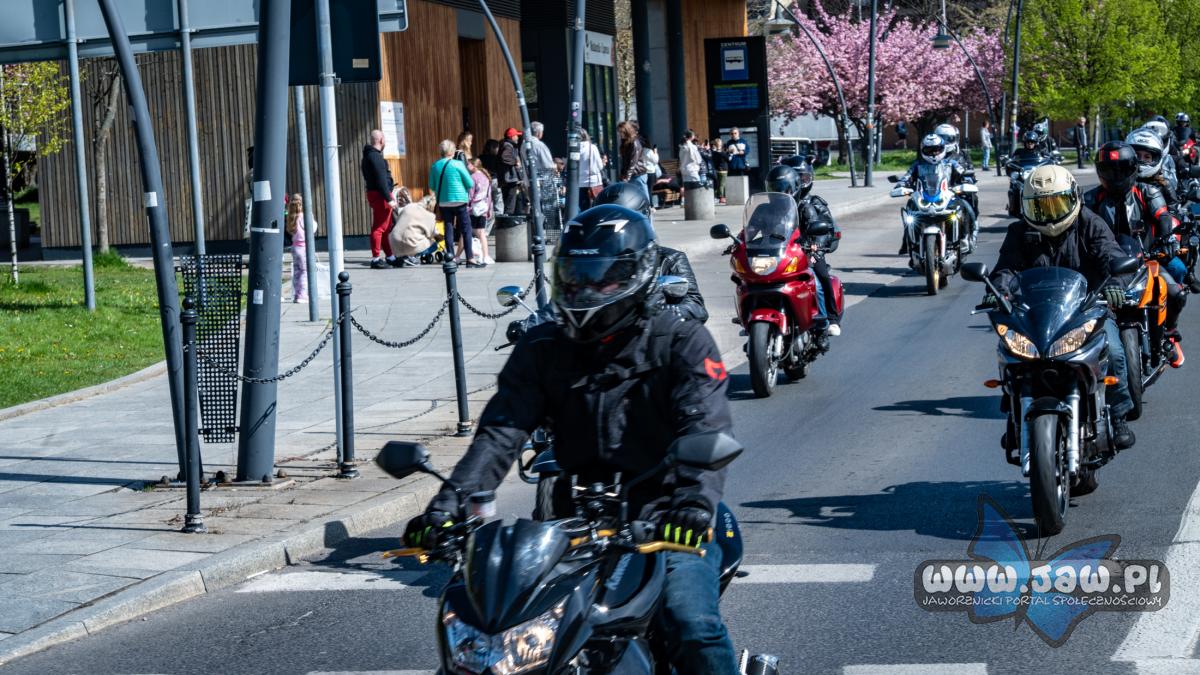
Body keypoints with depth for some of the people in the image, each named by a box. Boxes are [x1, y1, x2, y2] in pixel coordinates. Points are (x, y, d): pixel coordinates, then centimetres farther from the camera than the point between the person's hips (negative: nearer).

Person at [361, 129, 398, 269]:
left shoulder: (368, 155, 17)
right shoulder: (375, 157, -15)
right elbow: (381, 180, -21)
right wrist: (388, 199, -21)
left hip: (373, 193, 11)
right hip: (380, 195, -11)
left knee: (386, 227, 16)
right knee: (379, 227, -8)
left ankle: (390, 257, 23)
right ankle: (376, 259, -8)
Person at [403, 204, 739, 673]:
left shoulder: (683, 344, -1)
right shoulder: (543, 348, 9)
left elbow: (707, 432, -16)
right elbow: (501, 431, -2)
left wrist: (696, 499, -37)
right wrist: (450, 501, -18)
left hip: (665, 523, -4)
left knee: (693, 629, -26)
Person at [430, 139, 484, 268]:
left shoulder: (435, 166, 1)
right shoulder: (458, 164, -10)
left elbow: (432, 185, 8)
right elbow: (470, 184, -6)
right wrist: (467, 191, 14)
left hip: (443, 202, 4)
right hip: (459, 200, -4)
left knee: (448, 228, 9)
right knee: (466, 228, 1)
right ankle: (470, 258, -2)